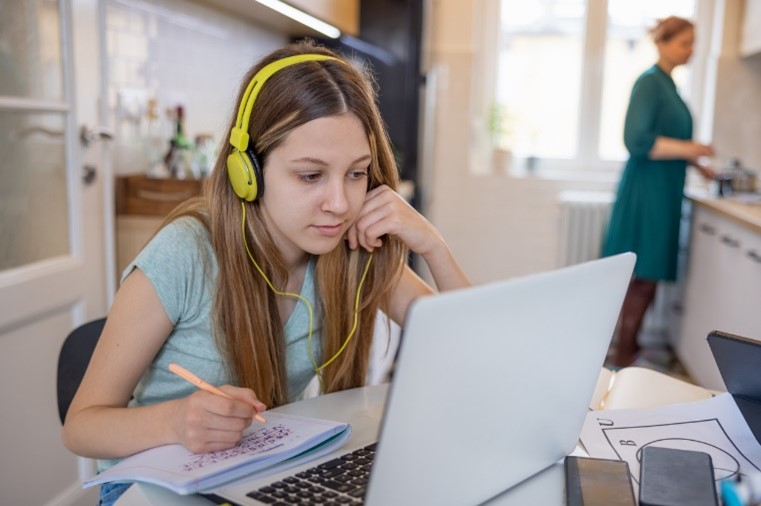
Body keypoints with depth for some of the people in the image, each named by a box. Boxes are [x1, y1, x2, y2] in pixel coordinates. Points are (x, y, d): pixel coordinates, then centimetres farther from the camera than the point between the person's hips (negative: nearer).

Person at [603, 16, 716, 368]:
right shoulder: (649, 82, -12)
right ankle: (623, 358, 6)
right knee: (644, 278, -4)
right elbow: (637, 140, -21)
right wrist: (688, 149, -17)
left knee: (648, 278, 12)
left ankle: (630, 345, 23)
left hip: (664, 191, 9)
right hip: (647, 190, -9)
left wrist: (694, 162, 13)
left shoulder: (667, 83, 15)